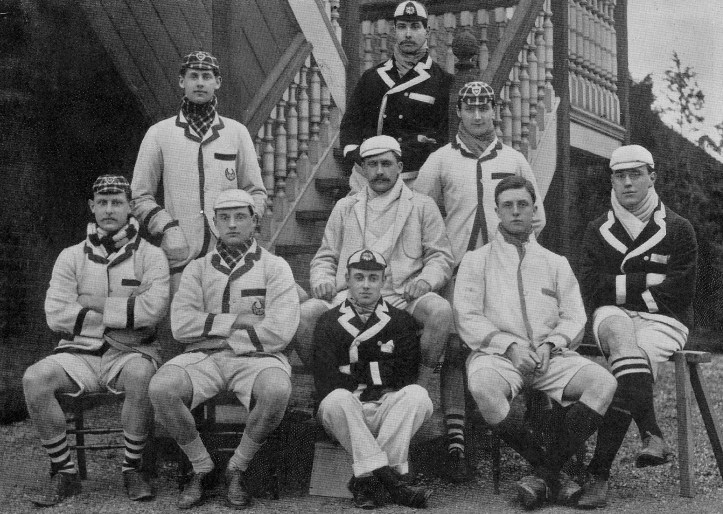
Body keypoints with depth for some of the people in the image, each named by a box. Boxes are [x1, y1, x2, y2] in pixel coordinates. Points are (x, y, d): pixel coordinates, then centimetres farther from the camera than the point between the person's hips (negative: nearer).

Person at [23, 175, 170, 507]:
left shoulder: (150, 256, 3)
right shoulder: (71, 257, 9)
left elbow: (153, 308, -15)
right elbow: (56, 315, -5)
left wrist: (96, 304, -10)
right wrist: (125, 312, -8)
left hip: (131, 353, -2)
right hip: (81, 353, 2)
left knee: (140, 375, -37)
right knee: (34, 378, -26)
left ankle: (132, 469, -15)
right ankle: (64, 473, -11)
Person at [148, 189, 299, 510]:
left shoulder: (274, 267, 7)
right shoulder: (197, 269, 14)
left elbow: (279, 332, -8)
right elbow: (181, 326, -1)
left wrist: (212, 331, -5)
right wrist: (235, 321, -7)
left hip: (256, 357, -2)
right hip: (204, 359, 2)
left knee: (277, 390, -36)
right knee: (161, 388, -28)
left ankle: (237, 468, -9)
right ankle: (201, 467, -4)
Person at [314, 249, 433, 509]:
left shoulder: (401, 321, 14)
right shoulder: (329, 322, 11)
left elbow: (407, 377, 6)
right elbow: (325, 381, 0)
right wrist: (351, 399, -15)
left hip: (388, 410, 1)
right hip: (346, 410, -1)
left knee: (418, 395, -30)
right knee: (337, 399, -35)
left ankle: (365, 478, -31)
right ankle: (389, 477, -38)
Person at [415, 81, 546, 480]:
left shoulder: (515, 161, 14)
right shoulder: (440, 161, 10)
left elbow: (535, 217, 17)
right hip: (457, 271, -1)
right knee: (455, 349, -8)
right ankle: (455, 442, -8)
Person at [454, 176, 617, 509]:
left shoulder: (556, 263, 23)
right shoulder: (476, 260, 15)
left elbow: (574, 318, 13)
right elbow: (467, 318, 3)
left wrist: (549, 345, -8)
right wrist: (510, 345, -11)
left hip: (550, 355, 2)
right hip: (497, 353, -2)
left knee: (603, 382, -26)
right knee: (483, 386, -38)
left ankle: (545, 471, -21)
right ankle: (551, 473, -23)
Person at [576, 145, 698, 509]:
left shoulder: (677, 229, 6)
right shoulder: (598, 230, 14)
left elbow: (678, 294, -2)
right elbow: (593, 289, 1)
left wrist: (621, 286, -3)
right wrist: (649, 282, -7)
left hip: (663, 321, -2)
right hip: (613, 316, 2)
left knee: (632, 359, -33)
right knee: (621, 336, -36)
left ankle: (598, 473, -37)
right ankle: (652, 437, -38)